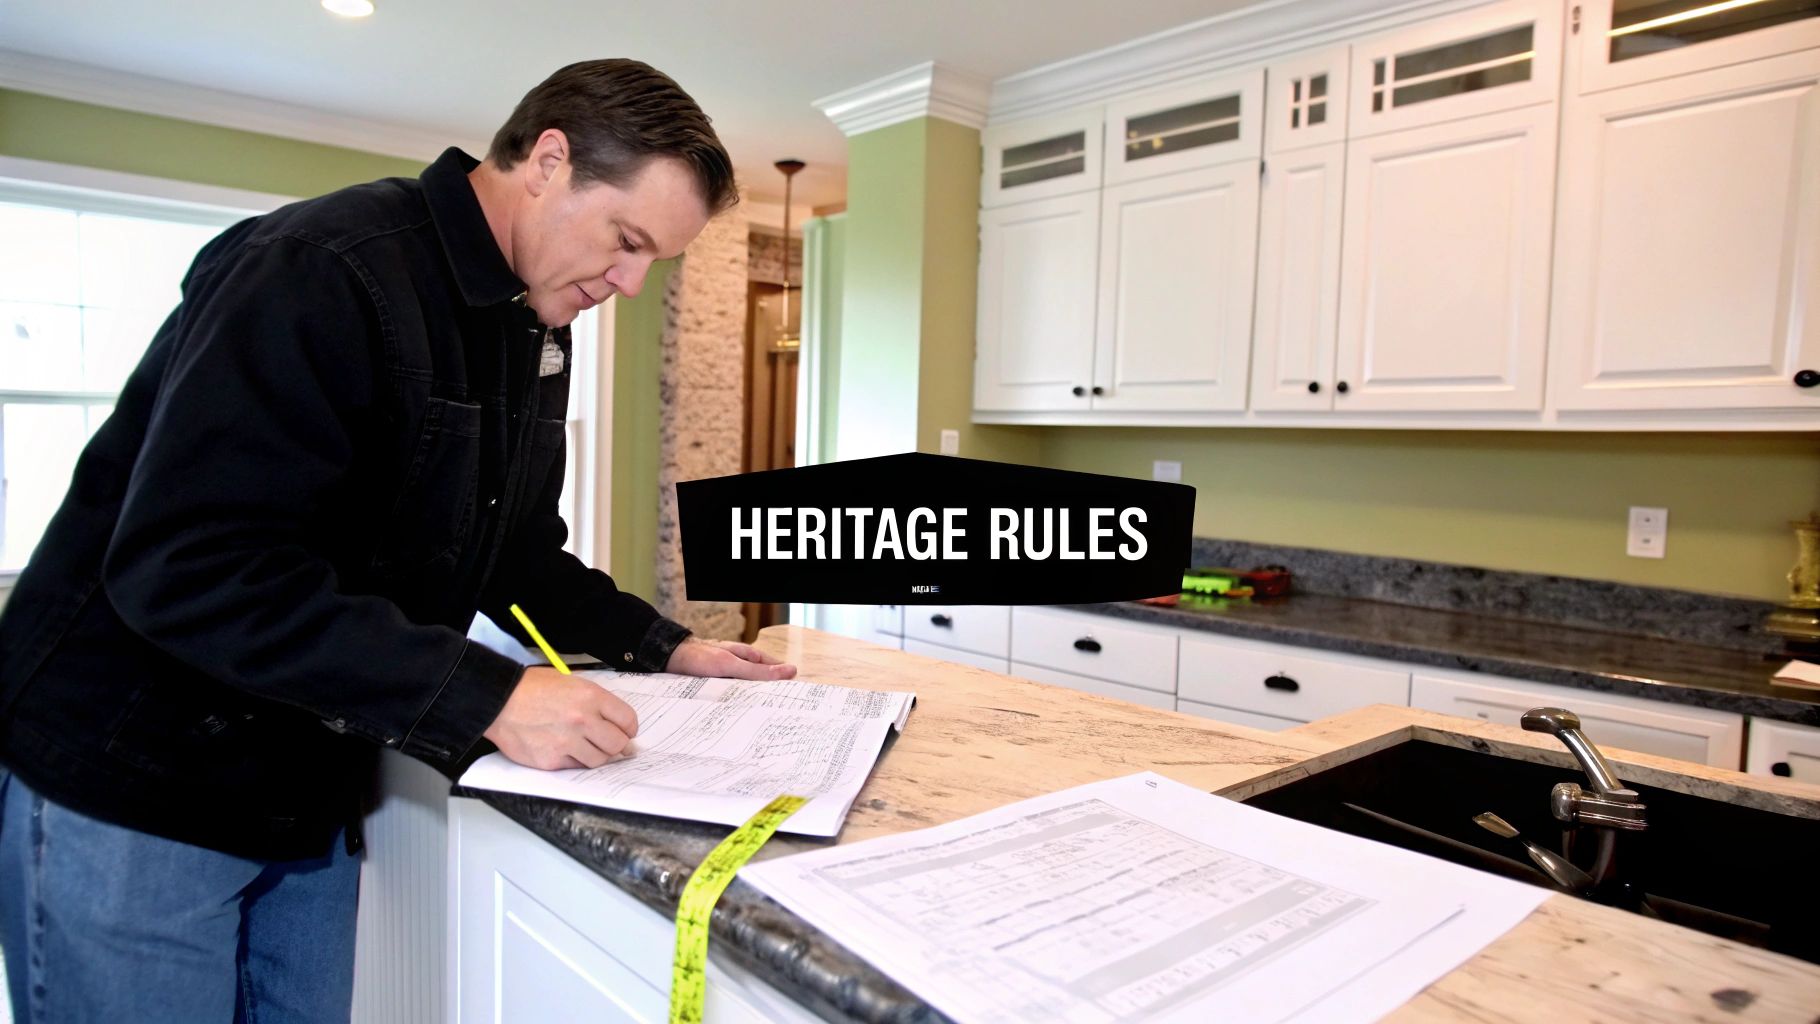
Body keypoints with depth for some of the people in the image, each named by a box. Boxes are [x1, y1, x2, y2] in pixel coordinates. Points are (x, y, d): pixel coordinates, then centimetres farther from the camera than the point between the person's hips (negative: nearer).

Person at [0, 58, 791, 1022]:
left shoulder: (533, 332, 5)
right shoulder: (321, 271, -23)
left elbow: (512, 553, 12)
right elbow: (189, 569, -30)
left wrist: (662, 645, 1)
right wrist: (485, 698, -34)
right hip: (129, 793, -7)